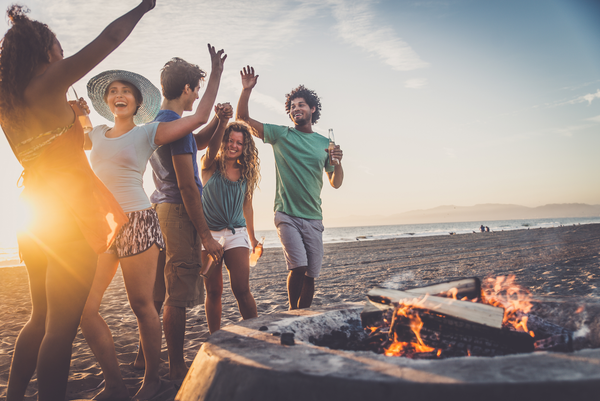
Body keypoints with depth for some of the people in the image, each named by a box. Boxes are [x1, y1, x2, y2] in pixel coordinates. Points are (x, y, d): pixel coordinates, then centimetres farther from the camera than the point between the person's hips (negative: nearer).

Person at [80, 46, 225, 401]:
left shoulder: (148, 132, 2)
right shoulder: (97, 135, 16)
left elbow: (200, 117, -3)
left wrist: (216, 74, -2)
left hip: (137, 223, -5)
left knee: (142, 305, 0)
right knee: (84, 308, -2)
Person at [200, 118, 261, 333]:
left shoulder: (246, 173, 8)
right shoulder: (211, 166, 0)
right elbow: (213, 146, -23)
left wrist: (252, 238, 20)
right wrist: (222, 121, -42)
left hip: (236, 234, 1)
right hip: (209, 233, -1)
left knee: (242, 289, -8)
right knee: (213, 291, 4)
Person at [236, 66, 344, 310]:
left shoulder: (325, 143, 12)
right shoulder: (280, 135, 5)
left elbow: (336, 184, 13)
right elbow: (243, 118, 0)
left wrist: (337, 163, -7)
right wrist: (247, 90, -13)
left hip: (313, 217, 3)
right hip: (286, 214, -3)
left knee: (311, 274, 4)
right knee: (298, 267, -16)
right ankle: (293, 313, 6)